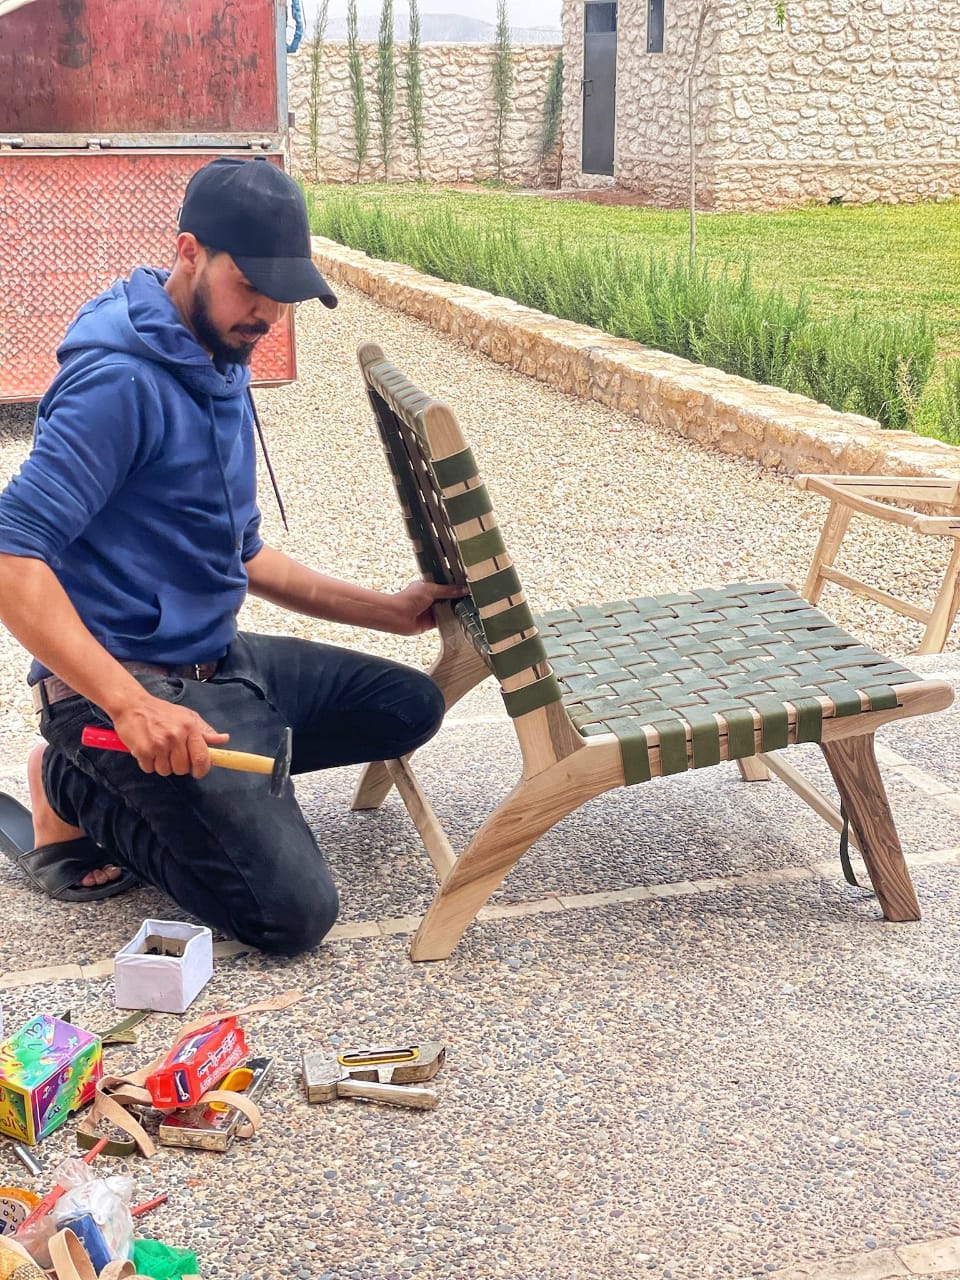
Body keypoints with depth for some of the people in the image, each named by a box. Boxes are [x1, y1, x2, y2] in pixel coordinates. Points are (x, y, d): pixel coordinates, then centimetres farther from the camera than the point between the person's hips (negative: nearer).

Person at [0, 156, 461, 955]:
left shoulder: (222, 368, 11)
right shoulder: (121, 379, -20)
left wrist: (388, 611, 14)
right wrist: (130, 704, -34)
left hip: (221, 658, 9)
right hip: (134, 684, -9)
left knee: (410, 707, 14)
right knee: (293, 911, -15)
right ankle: (78, 792, 3)